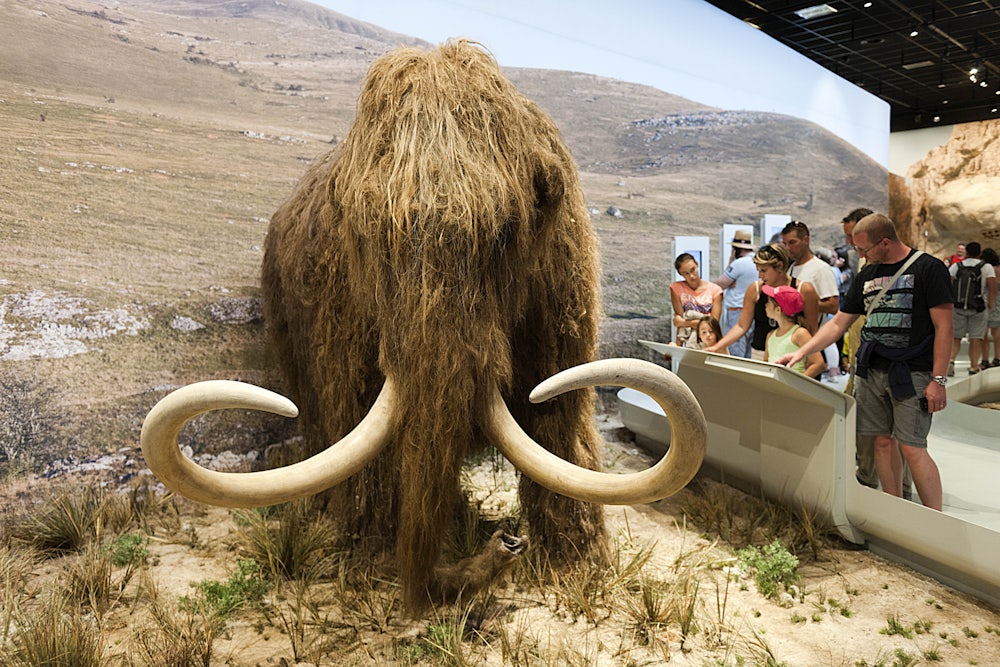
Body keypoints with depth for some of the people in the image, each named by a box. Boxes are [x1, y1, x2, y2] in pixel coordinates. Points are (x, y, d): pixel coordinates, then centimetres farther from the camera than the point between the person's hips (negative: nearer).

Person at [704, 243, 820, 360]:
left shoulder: (804, 290, -4)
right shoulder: (755, 289, 2)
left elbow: (812, 330, 1)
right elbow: (741, 326, 4)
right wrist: (717, 347, -5)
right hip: (758, 355, 2)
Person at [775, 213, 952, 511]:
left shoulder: (928, 268, -4)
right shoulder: (867, 274, 14)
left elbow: (943, 326, -8)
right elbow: (838, 323, 17)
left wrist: (938, 380, -13)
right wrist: (801, 352, 8)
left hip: (912, 373, -6)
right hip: (871, 371, 6)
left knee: (911, 447, -9)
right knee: (883, 441, 7)